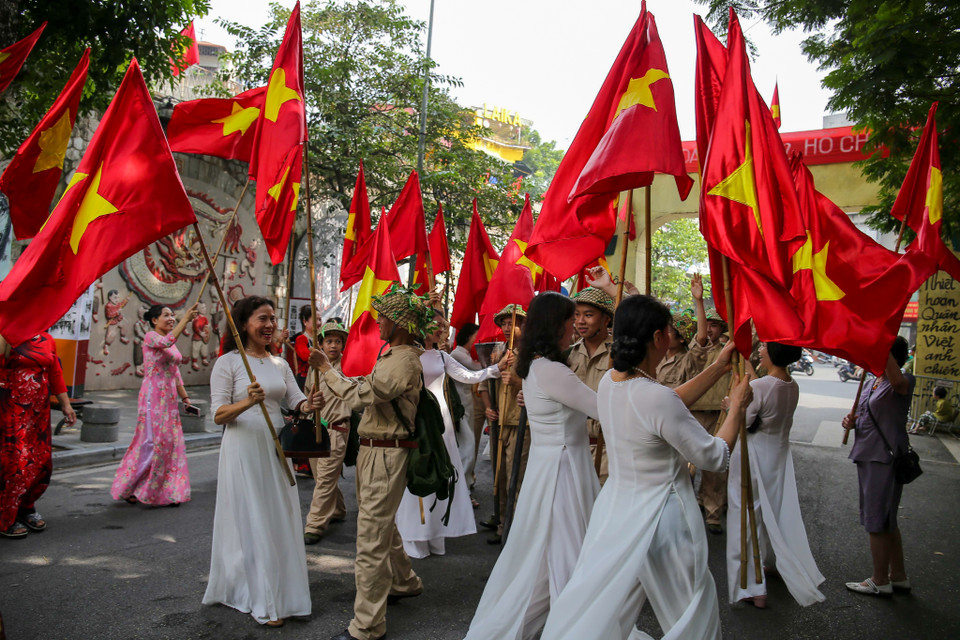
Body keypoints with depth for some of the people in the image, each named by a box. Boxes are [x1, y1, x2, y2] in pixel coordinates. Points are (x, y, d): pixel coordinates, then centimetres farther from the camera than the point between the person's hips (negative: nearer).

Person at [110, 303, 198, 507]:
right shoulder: (150, 337, -7)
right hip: (153, 395, -8)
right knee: (153, 441, -7)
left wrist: (185, 397, 16)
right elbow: (167, 341, -31)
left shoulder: (172, 344, 16)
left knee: (171, 442, 6)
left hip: (169, 397, 8)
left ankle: (166, 492, 14)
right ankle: (129, 488, 8)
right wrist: (185, 319, -37)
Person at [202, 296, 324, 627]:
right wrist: (247, 403, -29)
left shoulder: (280, 363, 10)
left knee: (279, 519, 11)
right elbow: (218, 415, -11)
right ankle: (262, 600, 15)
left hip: (276, 448, 6)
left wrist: (308, 405, -20)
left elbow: (296, 401, 3)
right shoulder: (227, 363, -7)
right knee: (250, 521, 2)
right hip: (243, 449, -5)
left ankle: (278, 591, 28)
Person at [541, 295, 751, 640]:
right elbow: (714, 456, -14)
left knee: (594, 610, 17)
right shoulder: (657, 397, -26)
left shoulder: (609, 381, -3)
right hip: (658, 517, -7)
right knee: (693, 611, 18)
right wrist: (737, 408, 1)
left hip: (614, 508, 7)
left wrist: (717, 369, 12)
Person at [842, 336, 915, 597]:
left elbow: (897, 380, -42)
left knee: (878, 521, 1)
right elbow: (865, 417, 22)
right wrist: (851, 421, 1)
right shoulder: (874, 382, 13)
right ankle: (898, 577, 33)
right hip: (869, 456, 10)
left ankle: (880, 581, 16)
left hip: (885, 459, -10)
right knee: (886, 520, 19)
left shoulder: (904, 382, -15)